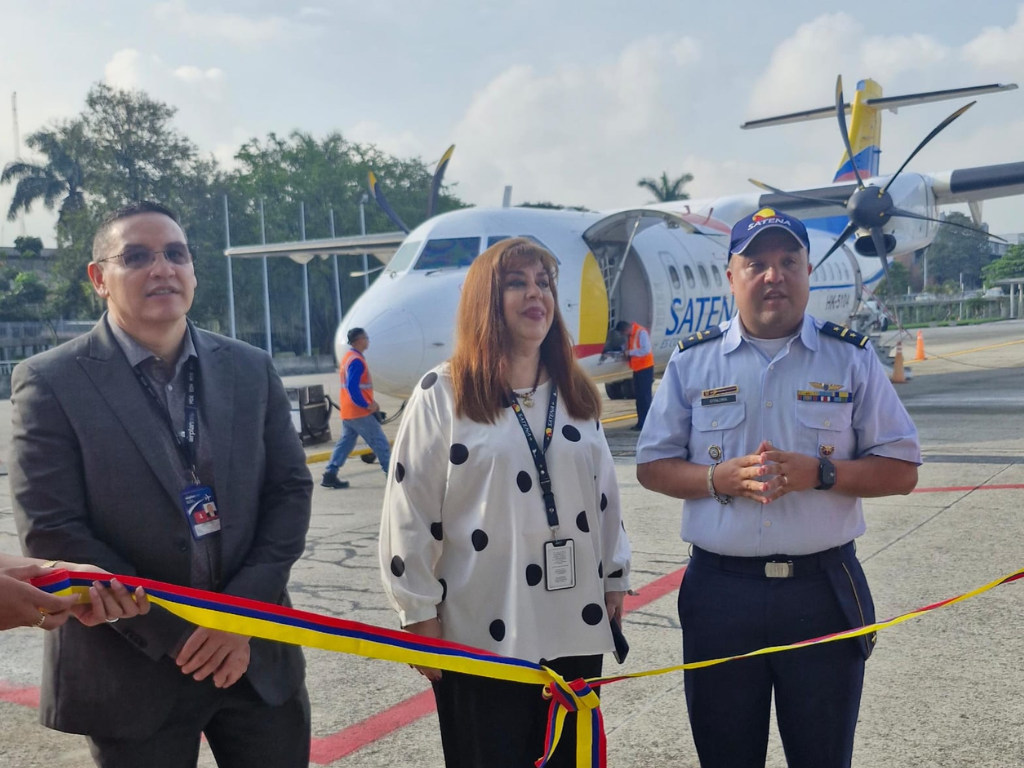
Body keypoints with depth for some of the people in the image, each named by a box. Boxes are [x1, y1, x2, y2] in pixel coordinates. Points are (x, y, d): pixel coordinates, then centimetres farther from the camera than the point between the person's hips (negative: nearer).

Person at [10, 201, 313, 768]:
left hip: (257, 656, 3)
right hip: (131, 672, -3)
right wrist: (172, 633, -13)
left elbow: (290, 489, 3)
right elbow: (50, 531, -11)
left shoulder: (250, 369, 4)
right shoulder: (51, 382, -6)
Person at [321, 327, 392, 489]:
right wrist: (368, 405, -19)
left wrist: (369, 402, 13)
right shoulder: (357, 360, -18)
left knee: (345, 442, 11)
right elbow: (353, 388, -26)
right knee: (380, 443, -1)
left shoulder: (348, 357, 14)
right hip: (360, 412, -10)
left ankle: (330, 475, 7)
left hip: (348, 411, 10)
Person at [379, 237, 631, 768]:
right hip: (481, 634, -5)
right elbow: (409, 515, -8)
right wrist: (420, 614, -9)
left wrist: (614, 579, 13)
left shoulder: (576, 394, 10)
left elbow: (604, 494, 14)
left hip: (575, 628, 5)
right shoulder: (442, 394, -7)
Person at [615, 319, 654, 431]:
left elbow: (646, 350, -25)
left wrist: (630, 352, -19)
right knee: (638, 395, 10)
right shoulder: (631, 334, 10)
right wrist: (626, 353, -1)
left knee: (644, 396, -8)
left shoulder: (641, 332, -18)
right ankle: (641, 422, 15)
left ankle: (645, 423, -7)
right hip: (637, 368, 9)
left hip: (645, 367, -9)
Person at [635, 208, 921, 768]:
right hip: (719, 591, 1)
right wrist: (719, 478, -13)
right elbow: (651, 467, 6)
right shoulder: (692, 361, 5)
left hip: (822, 590, 0)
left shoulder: (852, 358, 3)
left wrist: (820, 473, -15)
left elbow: (901, 471, 2)